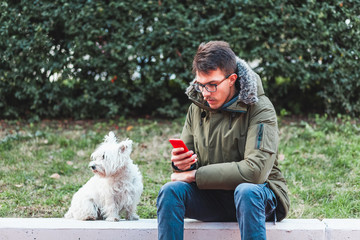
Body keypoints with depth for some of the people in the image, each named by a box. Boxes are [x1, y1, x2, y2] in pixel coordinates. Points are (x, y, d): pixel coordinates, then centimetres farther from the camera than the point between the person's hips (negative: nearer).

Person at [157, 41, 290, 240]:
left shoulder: (259, 109, -14)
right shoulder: (197, 107, 3)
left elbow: (255, 170, -25)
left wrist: (195, 175, -20)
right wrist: (181, 162, -17)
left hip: (260, 193, -4)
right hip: (212, 196, 4)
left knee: (246, 192, -38)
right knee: (171, 191, -22)